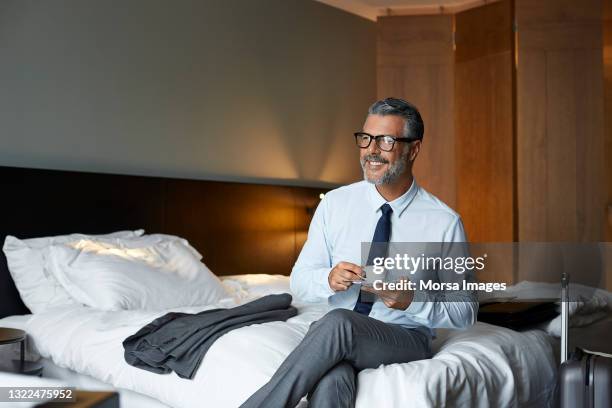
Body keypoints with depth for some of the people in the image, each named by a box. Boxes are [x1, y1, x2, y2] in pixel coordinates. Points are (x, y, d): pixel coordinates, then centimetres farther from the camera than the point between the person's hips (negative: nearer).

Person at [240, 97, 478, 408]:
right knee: (330, 382, -37)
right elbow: (299, 281, 5)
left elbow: (465, 312, 0)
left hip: (406, 338, -1)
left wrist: (411, 300, -19)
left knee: (338, 322, -34)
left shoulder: (444, 222, -6)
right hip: (334, 337, 1)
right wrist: (328, 279, -19)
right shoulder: (334, 204, 1)